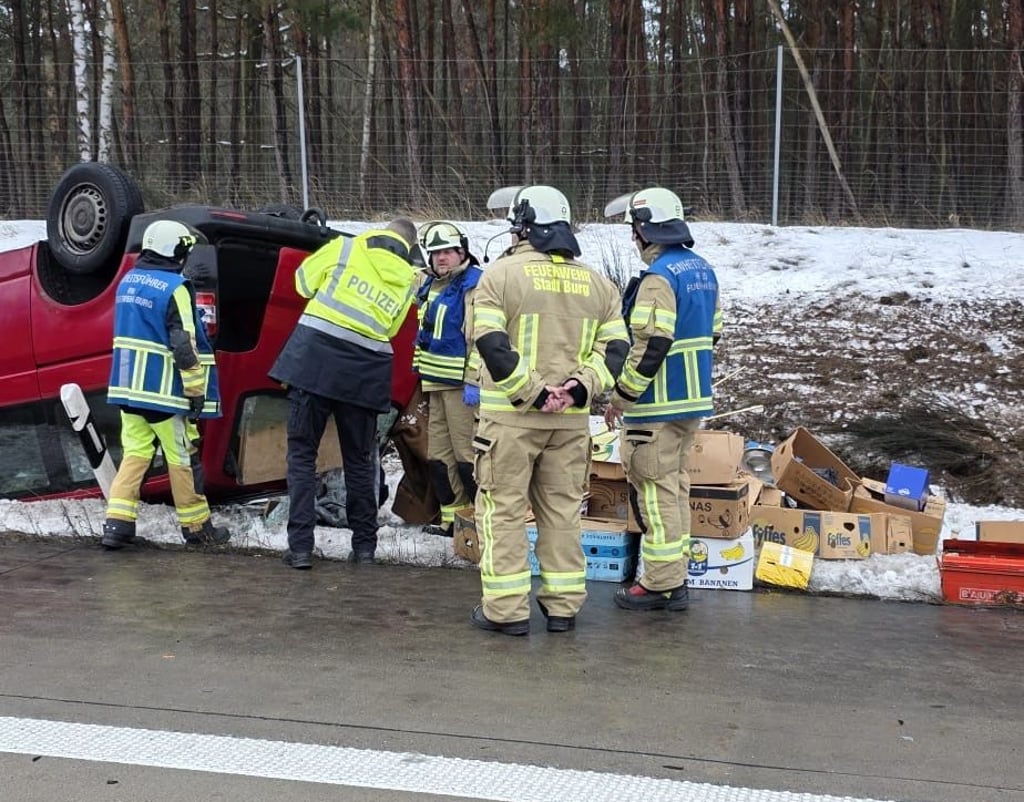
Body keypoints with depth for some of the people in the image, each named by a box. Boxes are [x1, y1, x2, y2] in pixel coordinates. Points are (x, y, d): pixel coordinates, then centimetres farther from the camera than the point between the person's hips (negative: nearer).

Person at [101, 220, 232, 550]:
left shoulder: (128, 281, 10)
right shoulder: (175, 288, -14)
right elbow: (184, 345, -17)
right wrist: (196, 391, -13)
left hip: (128, 386, 7)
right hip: (164, 390, -7)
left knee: (135, 453, 10)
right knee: (183, 458, 4)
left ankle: (117, 523, 2)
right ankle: (197, 527, 13)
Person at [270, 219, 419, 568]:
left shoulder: (345, 247, 4)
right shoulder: (408, 280, 12)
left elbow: (304, 280, 11)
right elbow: (390, 329, 14)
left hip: (315, 357, -2)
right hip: (365, 369, 2)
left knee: (302, 452, 5)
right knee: (359, 460, 16)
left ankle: (300, 546, 0)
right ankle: (364, 546, 19)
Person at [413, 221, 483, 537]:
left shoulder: (474, 285, -11)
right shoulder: (431, 285, 16)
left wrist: (474, 382, -20)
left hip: (461, 383, -9)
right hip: (436, 381, 9)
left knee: (466, 453, -9)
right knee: (438, 454, 12)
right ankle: (452, 517, 20)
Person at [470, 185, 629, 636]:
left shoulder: (502, 274, -6)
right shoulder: (594, 282, 10)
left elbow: (492, 345, -15)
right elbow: (615, 346, 3)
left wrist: (531, 391, -14)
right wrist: (582, 385, -7)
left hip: (511, 414, -4)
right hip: (572, 419, 4)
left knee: (503, 509, 4)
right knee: (562, 510, 13)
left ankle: (505, 610, 6)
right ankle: (563, 606, 19)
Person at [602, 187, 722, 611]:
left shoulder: (659, 276, -19)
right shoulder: (702, 269, 11)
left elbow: (650, 348, -23)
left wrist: (620, 398, -15)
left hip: (657, 405, -9)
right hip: (693, 400, 9)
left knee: (656, 491, -2)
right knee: (676, 485, 16)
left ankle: (662, 584, 4)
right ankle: (675, 575, 23)